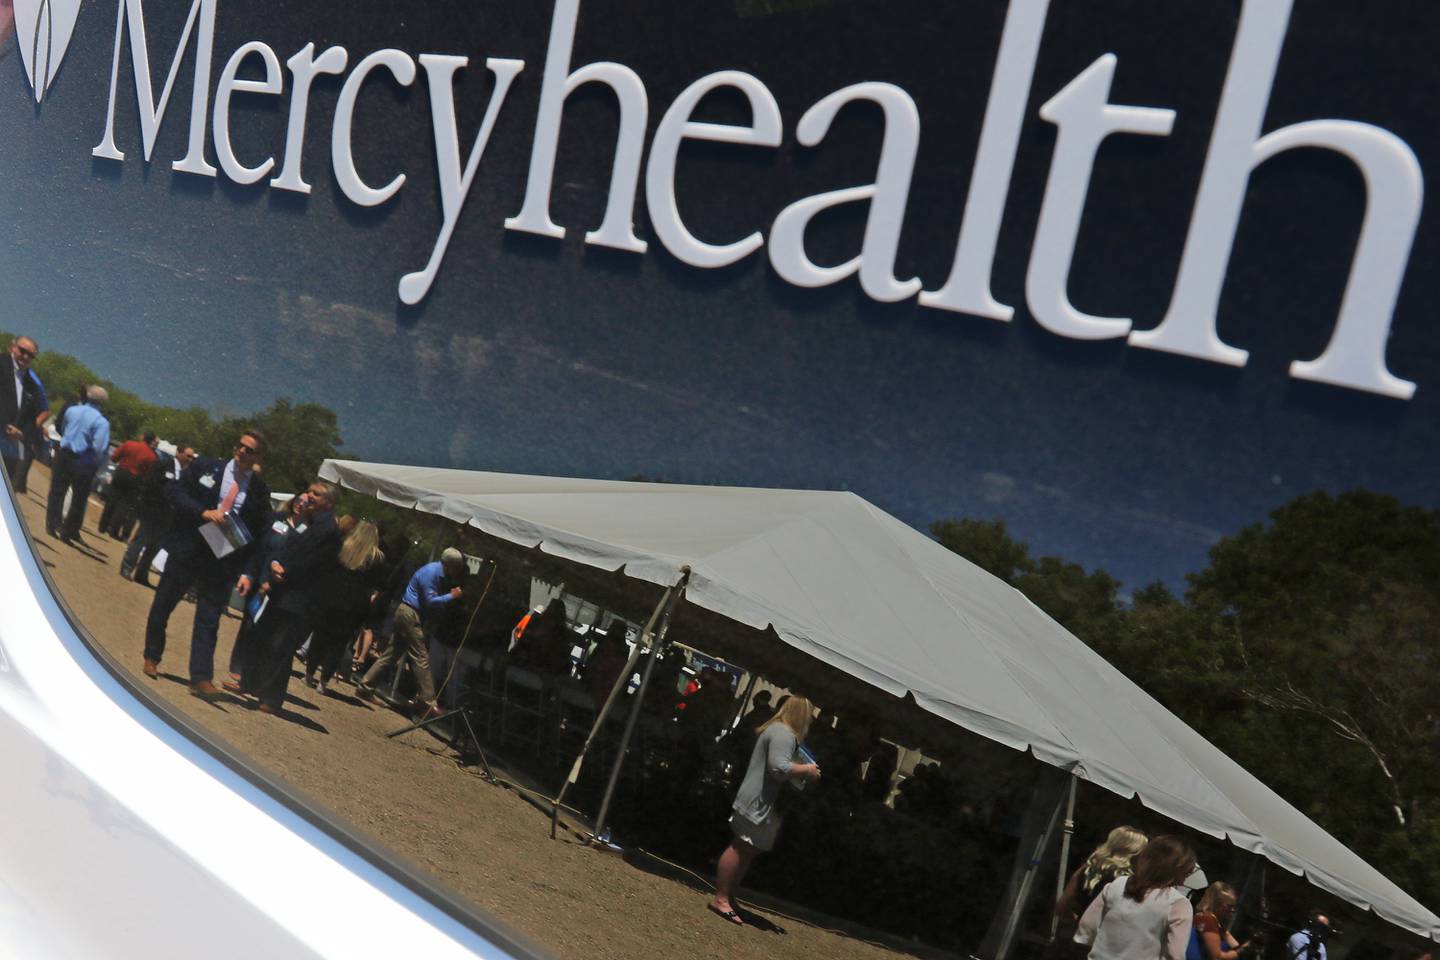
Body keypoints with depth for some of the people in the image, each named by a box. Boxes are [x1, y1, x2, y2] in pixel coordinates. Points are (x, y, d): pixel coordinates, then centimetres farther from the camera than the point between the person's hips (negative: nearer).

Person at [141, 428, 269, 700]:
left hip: (223, 562, 0)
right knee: (162, 606, 14)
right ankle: (151, 658, 35)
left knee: (209, 621, -2)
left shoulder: (259, 491, 2)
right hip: (186, 552, 0)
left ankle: (201, 679, -2)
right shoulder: (206, 467, -1)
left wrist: (243, 570, -7)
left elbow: (257, 532, 4)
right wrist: (204, 512, -18)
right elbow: (174, 491, -3)